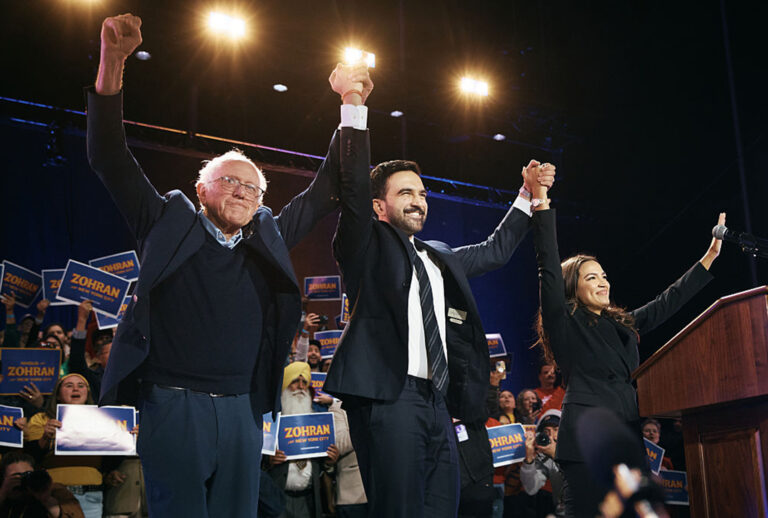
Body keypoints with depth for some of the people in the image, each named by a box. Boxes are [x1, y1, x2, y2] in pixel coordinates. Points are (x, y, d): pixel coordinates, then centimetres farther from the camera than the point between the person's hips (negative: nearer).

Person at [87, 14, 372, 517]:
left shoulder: (268, 238, 13)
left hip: (242, 409, 4)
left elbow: (326, 192, 17)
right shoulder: (169, 225, 6)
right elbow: (110, 159, 2)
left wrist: (352, 107, 12)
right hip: (174, 405, -3)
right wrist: (112, 64, -8)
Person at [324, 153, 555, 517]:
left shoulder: (440, 258, 26)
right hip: (388, 394, -7)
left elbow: (496, 250, 37)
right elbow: (355, 187, -8)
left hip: (438, 401, 7)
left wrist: (527, 196, 36)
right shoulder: (368, 244, 6)